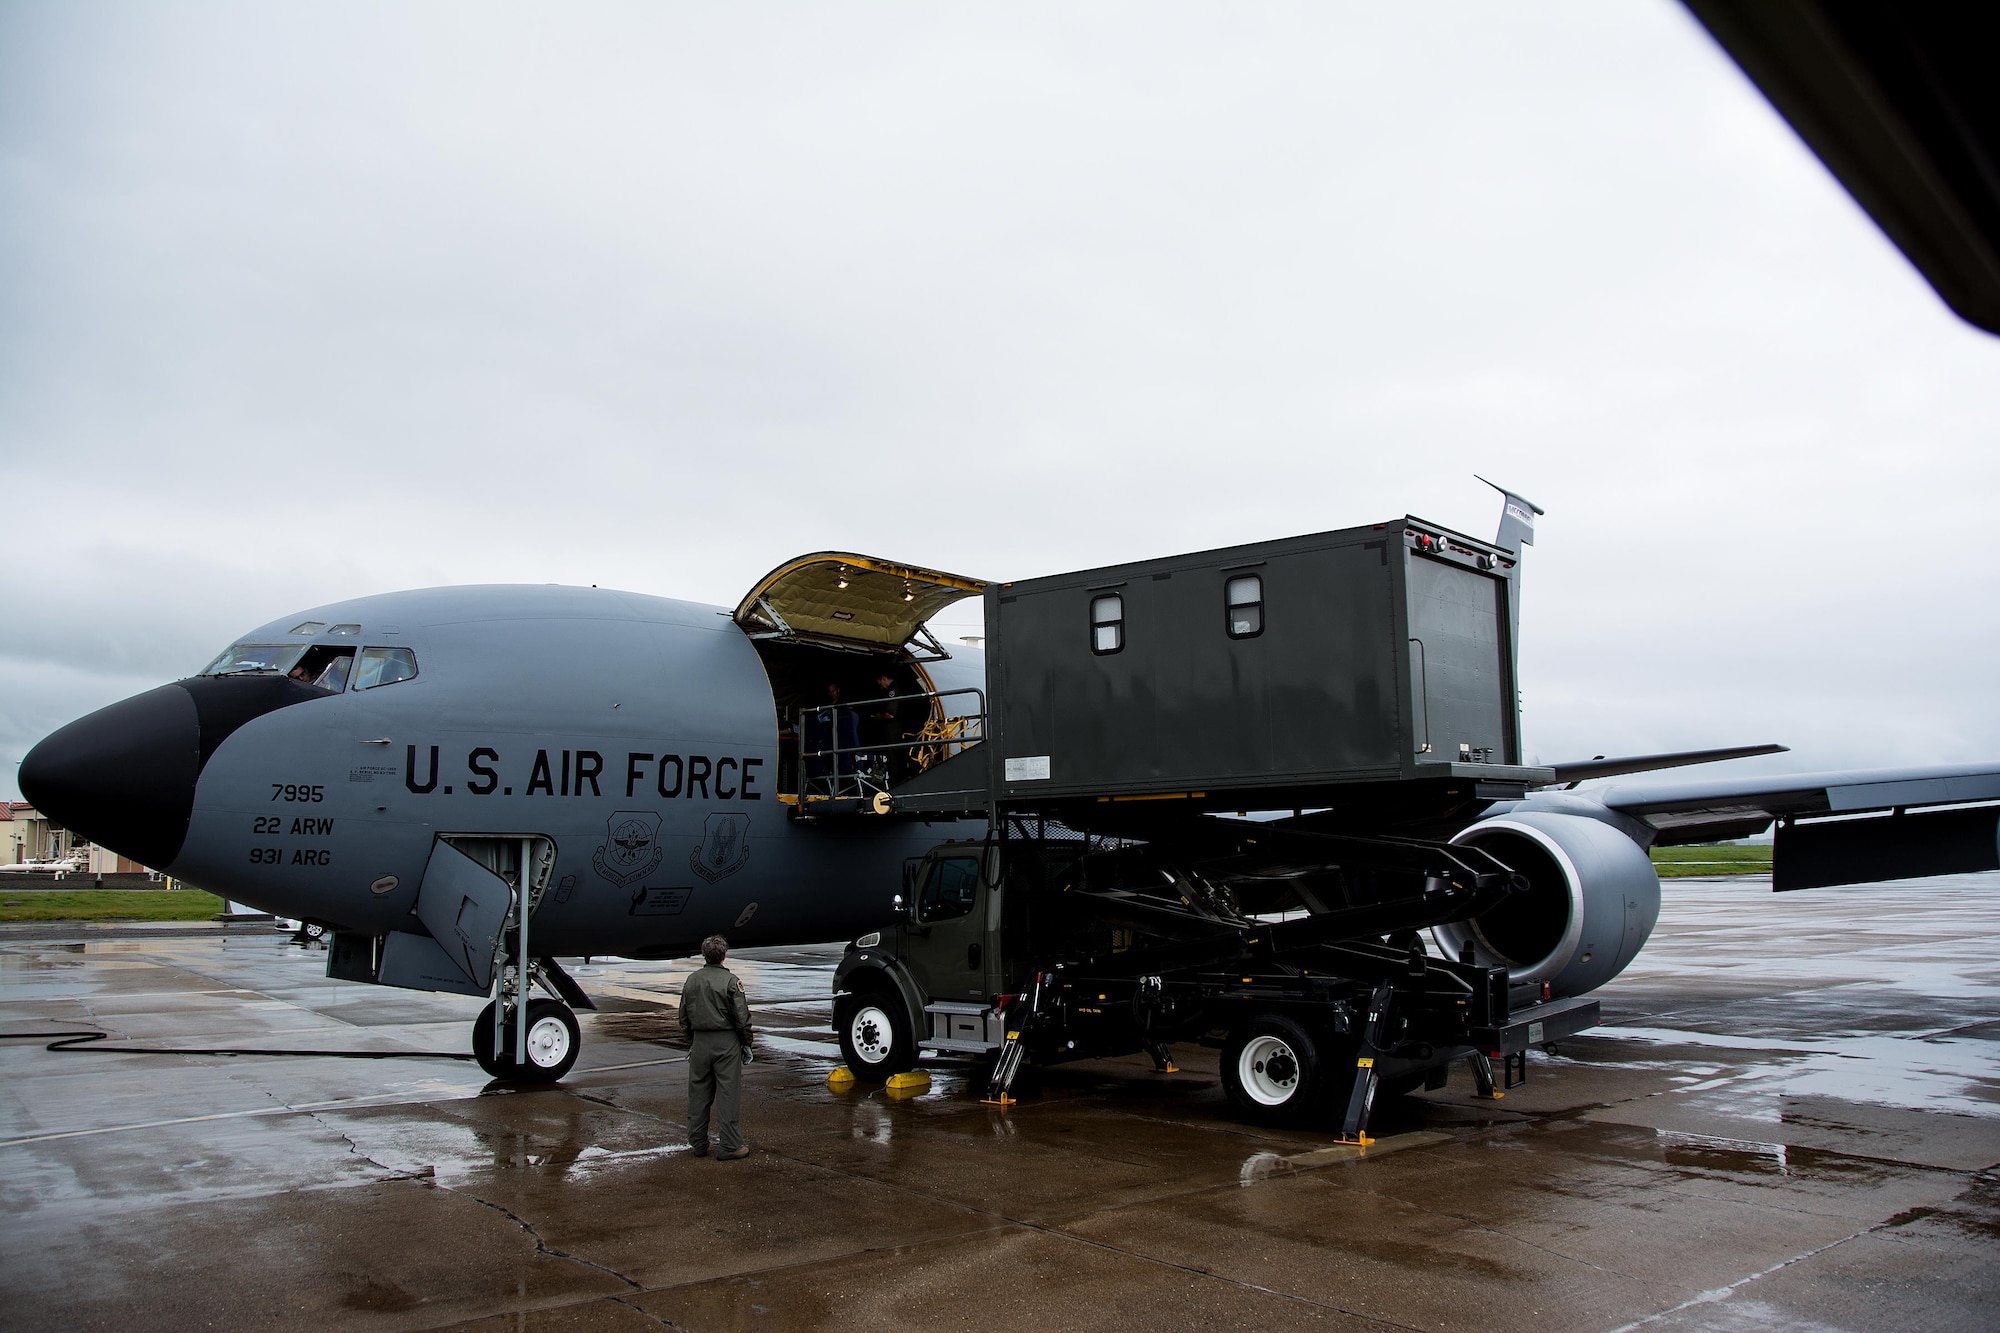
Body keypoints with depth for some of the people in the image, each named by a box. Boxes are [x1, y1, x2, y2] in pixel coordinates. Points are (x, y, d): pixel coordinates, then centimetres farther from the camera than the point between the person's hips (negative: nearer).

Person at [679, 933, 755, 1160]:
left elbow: (684, 1017, 13)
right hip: (726, 1042, -5)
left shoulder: (691, 980, 6)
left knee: (698, 1094, 12)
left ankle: (697, 1144, 20)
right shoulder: (730, 980, -10)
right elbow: (742, 1017, -10)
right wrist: (746, 1044, 1)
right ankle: (731, 1146, 2)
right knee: (727, 1094, -1)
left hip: (700, 1042, 5)